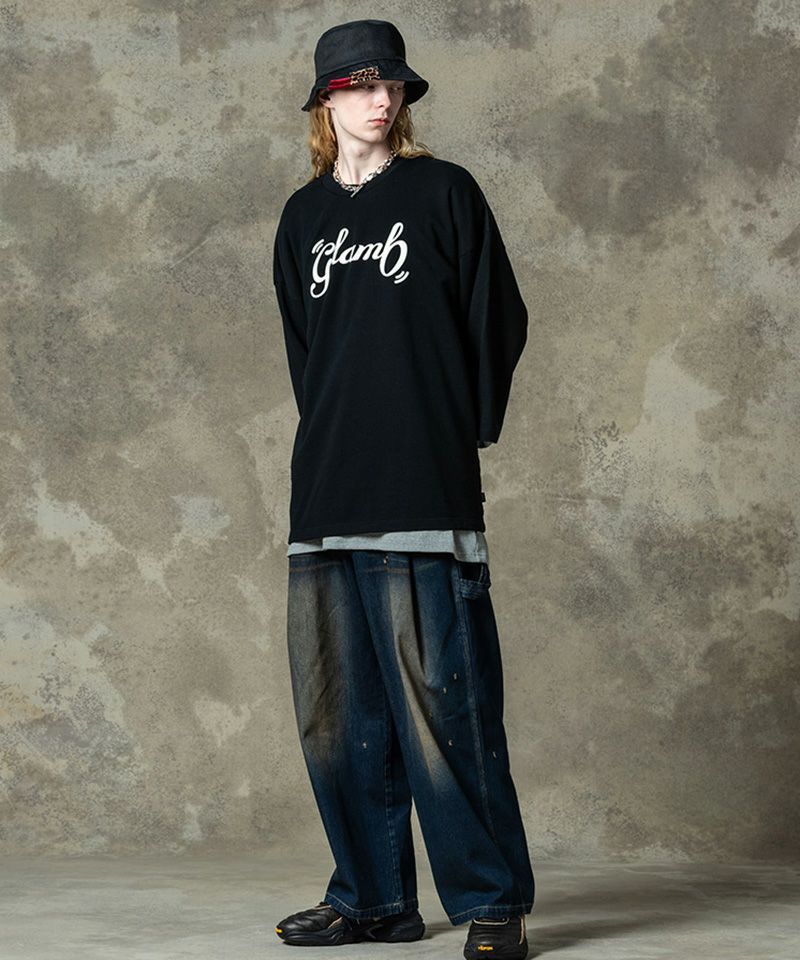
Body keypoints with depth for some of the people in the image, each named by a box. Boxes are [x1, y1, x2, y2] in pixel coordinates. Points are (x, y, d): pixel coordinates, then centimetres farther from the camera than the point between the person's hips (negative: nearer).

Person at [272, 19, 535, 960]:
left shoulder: (443, 192, 4)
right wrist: (333, 437, 16)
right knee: (337, 708, 5)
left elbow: (498, 320, 4)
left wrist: (466, 431, 6)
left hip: (426, 494, -5)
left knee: (443, 703, -9)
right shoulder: (303, 217, 17)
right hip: (327, 494, 5)